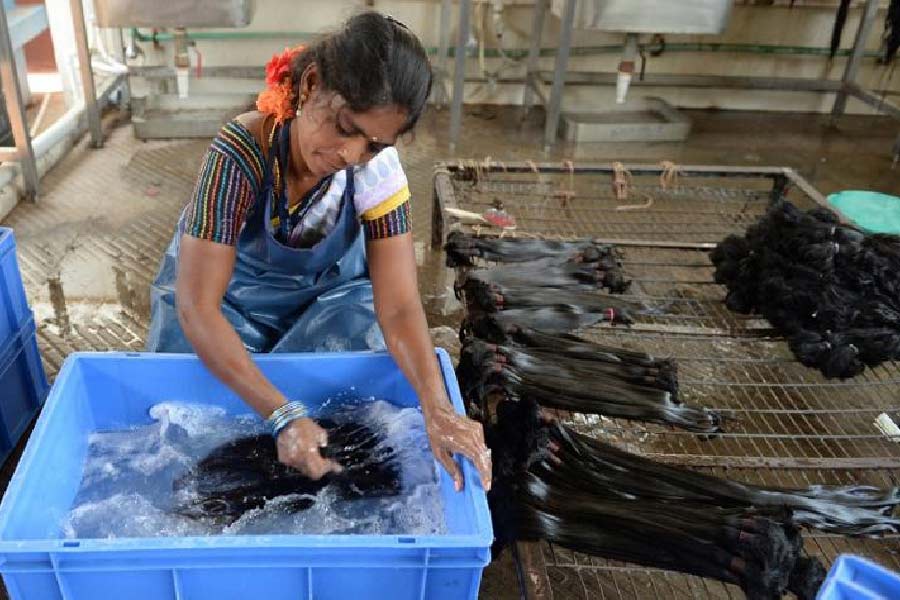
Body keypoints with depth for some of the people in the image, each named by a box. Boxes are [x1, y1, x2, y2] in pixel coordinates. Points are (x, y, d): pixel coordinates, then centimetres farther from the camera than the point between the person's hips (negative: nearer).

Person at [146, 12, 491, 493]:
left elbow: (399, 306, -28)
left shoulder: (377, 166, -25)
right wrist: (283, 416, -44)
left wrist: (438, 408, -46)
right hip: (227, 300, -1)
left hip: (329, 292, 2)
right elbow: (197, 308, -33)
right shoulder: (240, 155, -33)